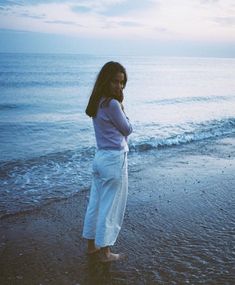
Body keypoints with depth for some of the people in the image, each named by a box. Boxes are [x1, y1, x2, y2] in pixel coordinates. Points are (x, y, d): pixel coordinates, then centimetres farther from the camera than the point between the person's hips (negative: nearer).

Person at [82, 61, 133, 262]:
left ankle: (92, 244, 32)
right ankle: (105, 252, 17)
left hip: (100, 157, 9)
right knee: (111, 207, 4)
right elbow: (127, 129, -8)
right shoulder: (112, 104, -19)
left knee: (96, 203, 17)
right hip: (114, 160, -9)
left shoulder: (97, 103, 7)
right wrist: (121, 105, -1)